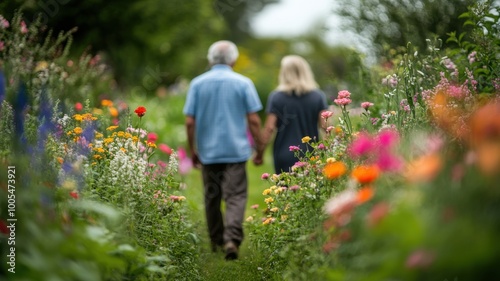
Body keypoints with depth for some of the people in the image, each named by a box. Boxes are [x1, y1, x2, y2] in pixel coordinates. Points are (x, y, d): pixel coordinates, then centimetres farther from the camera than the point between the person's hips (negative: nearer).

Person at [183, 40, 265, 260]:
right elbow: (254, 120, -5)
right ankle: (232, 239, -21)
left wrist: (192, 150, 10)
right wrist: (259, 149, 4)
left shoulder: (197, 84, 2)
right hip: (236, 151, -2)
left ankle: (216, 242, 24)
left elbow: (190, 122, 0)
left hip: (208, 152, 2)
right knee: (235, 197, -4)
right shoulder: (243, 83, -3)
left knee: (212, 198, 14)